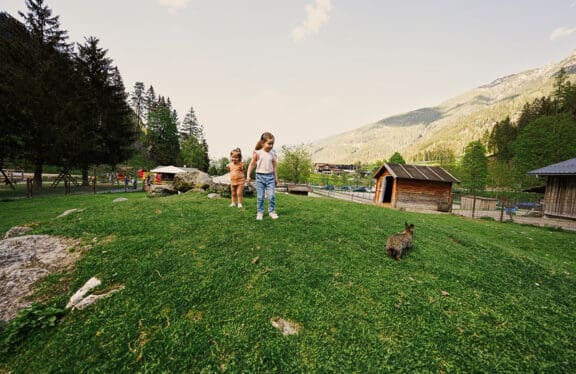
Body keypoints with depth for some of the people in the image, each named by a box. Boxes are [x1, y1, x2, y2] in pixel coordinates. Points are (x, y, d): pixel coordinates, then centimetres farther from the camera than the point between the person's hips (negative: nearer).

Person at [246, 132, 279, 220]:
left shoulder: (273, 153, 4)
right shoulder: (257, 153, -4)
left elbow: (274, 166, 11)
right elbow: (251, 165, 0)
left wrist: (276, 178, 12)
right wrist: (248, 175, -8)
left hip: (270, 176, 2)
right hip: (260, 176, -2)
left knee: (272, 196, -1)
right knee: (260, 197, 5)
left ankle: (272, 211, 15)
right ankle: (260, 212, 19)